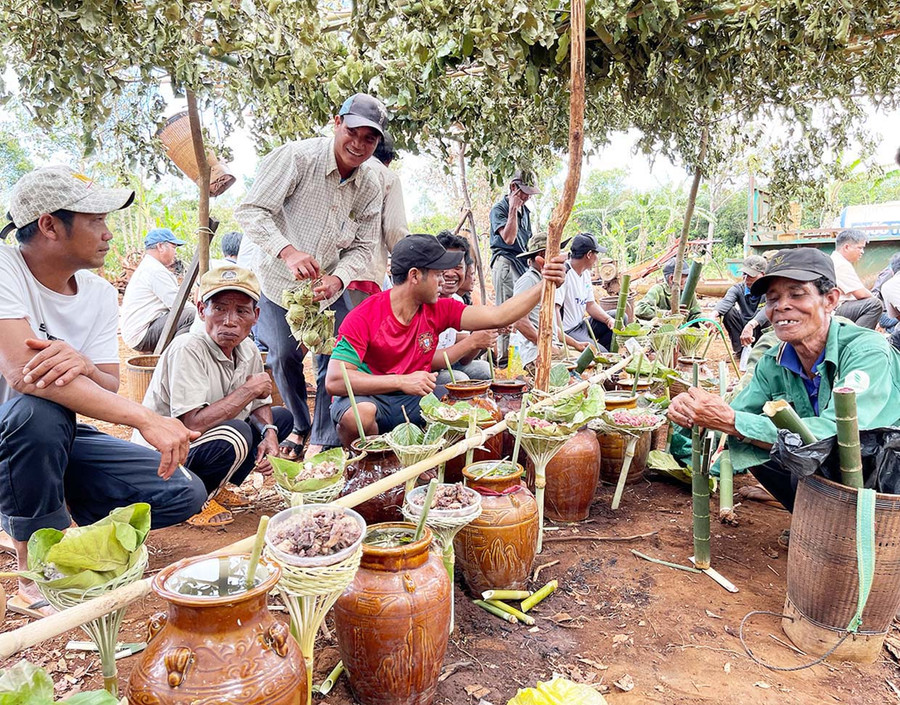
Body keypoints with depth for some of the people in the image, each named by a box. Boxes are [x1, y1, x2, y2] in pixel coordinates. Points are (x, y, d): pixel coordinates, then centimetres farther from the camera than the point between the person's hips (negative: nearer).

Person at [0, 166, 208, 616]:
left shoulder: (100, 294, -1)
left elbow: (108, 391, -8)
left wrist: (84, 366, -33)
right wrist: (145, 418, -39)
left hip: (59, 442, 5)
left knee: (184, 493, -9)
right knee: (39, 409, -39)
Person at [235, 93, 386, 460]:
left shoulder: (371, 187, -5)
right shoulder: (297, 156, -20)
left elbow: (363, 248, -4)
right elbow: (250, 211, -24)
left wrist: (337, 278, -25)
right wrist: (287, 251, -40)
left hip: (330, 288, 3)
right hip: (279, 282, -3)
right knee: (285, 355, -2)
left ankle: (322, 442, 13)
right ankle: (299, 425, 26)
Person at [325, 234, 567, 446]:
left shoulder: (439, 310, -4)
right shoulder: (363, 318, -19)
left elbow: (498, 316, -8)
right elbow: (334, 380, -27)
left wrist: (545, 285, -16)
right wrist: (402, 381, -33)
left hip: (415, 399, 5)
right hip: (368, 397, -4)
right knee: (359, 413, -39)